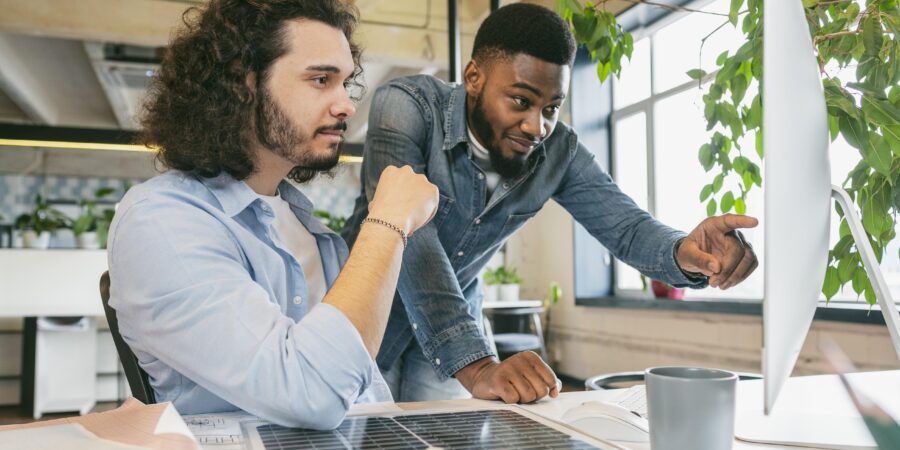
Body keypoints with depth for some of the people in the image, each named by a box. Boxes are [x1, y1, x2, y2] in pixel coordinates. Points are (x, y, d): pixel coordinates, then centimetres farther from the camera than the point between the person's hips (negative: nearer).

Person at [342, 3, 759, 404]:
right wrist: (475, 367, -46)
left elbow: (627, 228, -12)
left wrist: (684, 252, -38)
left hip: (455, 327, 3)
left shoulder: (559, 151, -12)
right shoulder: (405, 105, -25)